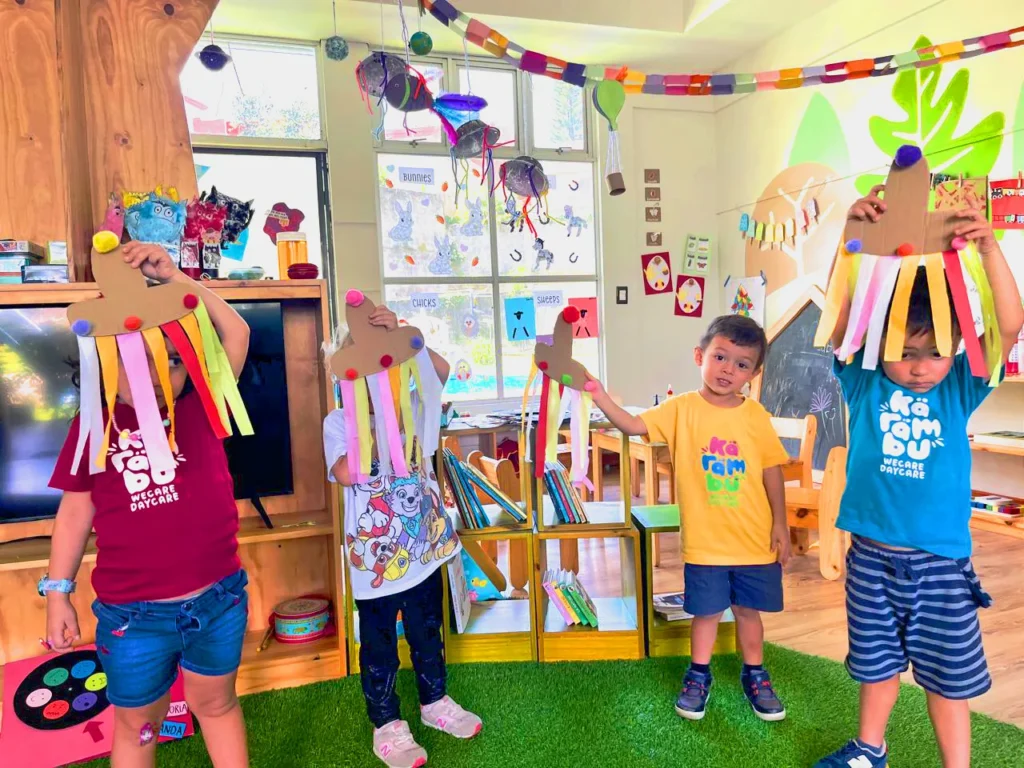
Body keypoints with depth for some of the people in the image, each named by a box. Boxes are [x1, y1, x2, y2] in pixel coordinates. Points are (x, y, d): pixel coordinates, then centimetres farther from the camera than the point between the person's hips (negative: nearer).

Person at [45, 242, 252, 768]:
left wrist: (171, 276, -19)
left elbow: (236, 333, -15)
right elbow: (75, 512, 3)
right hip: (132, 613, 0)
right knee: (136, 723, 21)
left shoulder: (201, 407, -5)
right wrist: (58, 593, 2)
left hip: (218, 597, 1)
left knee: (216, 703, 22)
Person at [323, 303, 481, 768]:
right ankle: (386, 724, 32)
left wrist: (400, 334, -26)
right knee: (379, 644, 14)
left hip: (422, 545, 4)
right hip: (375, 554, -3)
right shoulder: (339, 421, -9)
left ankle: (435, 701, 43)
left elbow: (441, 371, -17)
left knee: (427, 632, 22)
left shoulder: (410, 406, 0)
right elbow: (345, 475, -24)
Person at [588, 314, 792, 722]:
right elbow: (634, 425, -18)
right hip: (705, 540, -1)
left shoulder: (756, 415, -5)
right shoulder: (681, 409, -9)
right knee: (707, 612, 13)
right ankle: (699, 676, 36)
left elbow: (772, 470, 1)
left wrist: (780, 524, 1)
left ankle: (754, 676, 40)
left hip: (755, 540, 1)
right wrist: (599, 396, -32)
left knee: (748, 610, 18)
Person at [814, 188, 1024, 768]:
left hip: (941, 560, 0)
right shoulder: (865, 383, -7)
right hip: (873, 555, 1)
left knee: (949, 673, 15)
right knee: (877, 660, 20)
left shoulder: (959, 389, -4)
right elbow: (841, 316, -18)